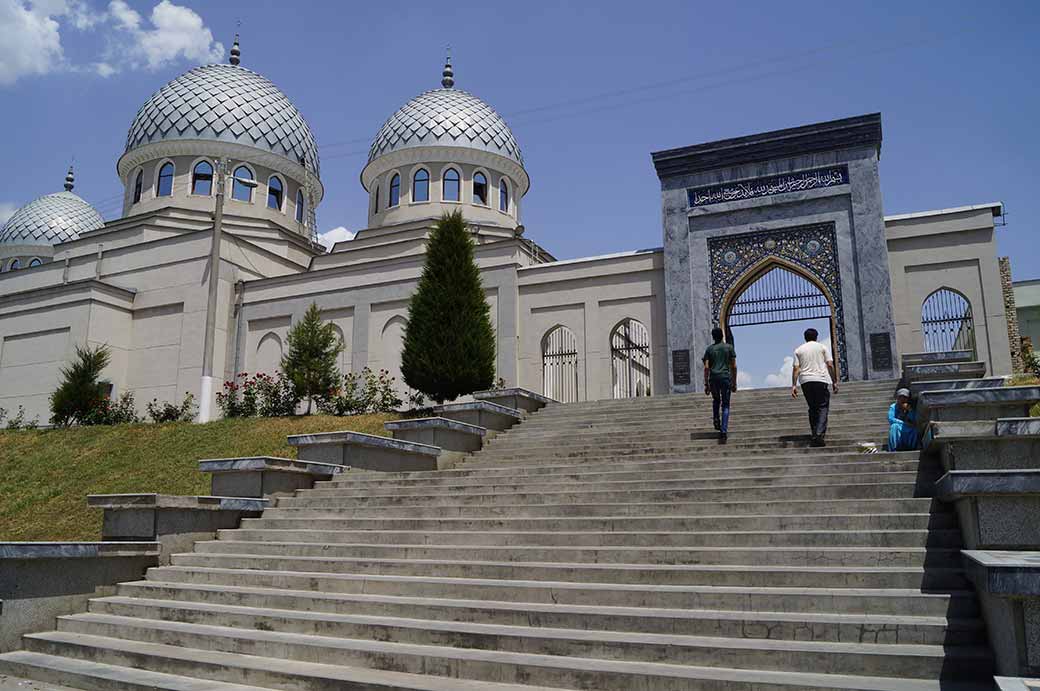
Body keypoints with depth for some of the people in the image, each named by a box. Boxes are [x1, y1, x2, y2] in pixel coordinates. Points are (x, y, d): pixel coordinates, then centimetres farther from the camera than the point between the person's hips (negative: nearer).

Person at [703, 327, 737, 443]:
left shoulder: (709, 349, 7)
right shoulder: (729, 347, 7)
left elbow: (706, 368, 0)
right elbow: (734, 366, 3)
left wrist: (706, 384, 2)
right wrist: (734, 383, 9)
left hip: (713, 378, 1)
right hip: (725, 377, -1)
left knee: (716, 400, 27)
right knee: (725, 405, 3)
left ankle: (716, 419, 6)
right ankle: (723, 431, -9)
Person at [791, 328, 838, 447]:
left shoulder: (798, 350, 13)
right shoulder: (822, 347, 9)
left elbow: (796, 369, 5)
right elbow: (830, 365, 2)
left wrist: (794, 385, 3)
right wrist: (834, 382, 6)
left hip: (805, 381, 2)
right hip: (821, 380, -2)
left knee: (813, 408, 13)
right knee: (823, 408, -2)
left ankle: (814, 435, 12)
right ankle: (819, 434, -18)